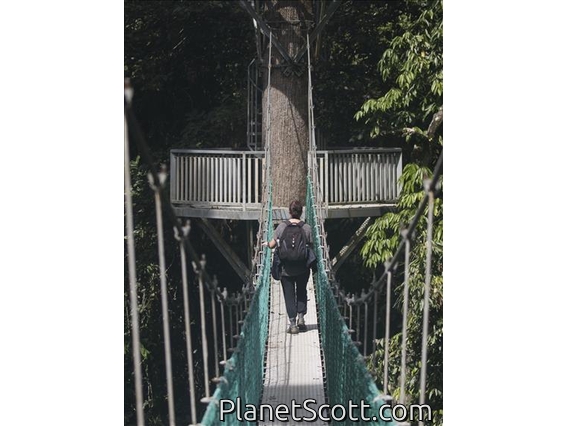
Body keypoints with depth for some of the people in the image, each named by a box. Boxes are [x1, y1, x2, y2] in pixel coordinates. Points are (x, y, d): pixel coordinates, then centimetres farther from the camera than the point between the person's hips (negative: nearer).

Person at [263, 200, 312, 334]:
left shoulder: (282, 226, -7)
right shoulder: (307, 228, -8)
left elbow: (272, 245, -2)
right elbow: (311, 247, -4)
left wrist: (266, 244, 20)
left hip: (286, 268, 0)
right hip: (303, 268, 1)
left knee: (289, 295, 8)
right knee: (301, 292, 21)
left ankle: (292, 323, 5)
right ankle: (301, 316, 7)